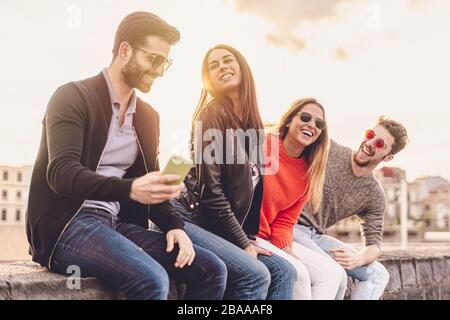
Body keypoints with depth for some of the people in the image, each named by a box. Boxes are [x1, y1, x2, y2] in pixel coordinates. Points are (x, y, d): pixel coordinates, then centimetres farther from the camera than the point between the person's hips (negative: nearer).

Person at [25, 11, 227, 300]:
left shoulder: (149, 116, 16)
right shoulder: (73, 97, -6)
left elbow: (151, 186, 18)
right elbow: (61, 173, -20)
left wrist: (173, 225, -3)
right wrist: (130, 189, -36)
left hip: (117, 223, 7)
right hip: (66, 224, -7)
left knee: (212, 270, -9)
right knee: (152, 280, -32)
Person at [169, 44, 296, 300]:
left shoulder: (251, 122, 13)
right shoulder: (213, 115, -11)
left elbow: (252, 185, 16)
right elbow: (210, 190, -16)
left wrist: (249, 237, 6)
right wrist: (242, 243, -11)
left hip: (225, 227, 8)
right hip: (190, 219, -8)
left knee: (284, 271, -5)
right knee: (256, 275, -24)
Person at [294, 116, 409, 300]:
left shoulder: (374, 197, 4)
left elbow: (374, 244, 3)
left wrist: (357, 259, -21)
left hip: (316, 236, 6)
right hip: (288, 225, -6)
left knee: (378, 274, -3)